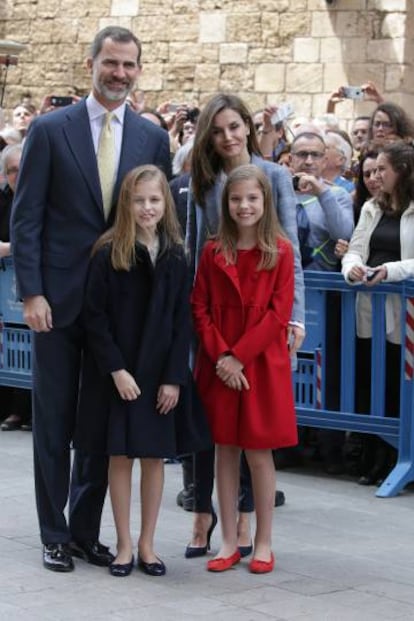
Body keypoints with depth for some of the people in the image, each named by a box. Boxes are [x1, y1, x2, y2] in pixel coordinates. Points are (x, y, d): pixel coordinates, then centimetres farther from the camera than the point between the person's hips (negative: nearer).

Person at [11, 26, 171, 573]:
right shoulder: (50, 130, -3)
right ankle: (54, 535, 16)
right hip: (59, 299, -2)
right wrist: (31, 293, -11)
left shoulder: (153, 139, 5)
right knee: (54, 420, 5)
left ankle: (86, 529, 20)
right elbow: (26, 217, -4)